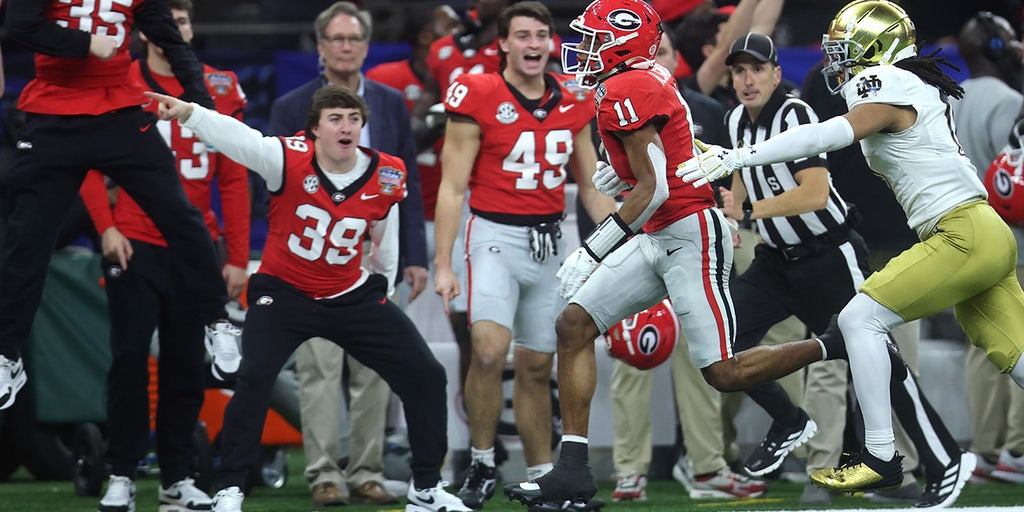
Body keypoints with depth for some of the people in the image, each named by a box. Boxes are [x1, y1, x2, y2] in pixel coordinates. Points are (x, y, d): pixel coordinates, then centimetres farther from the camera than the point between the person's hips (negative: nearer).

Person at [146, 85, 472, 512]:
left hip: (352, 296, 4)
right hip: (283, 291, -4)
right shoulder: (289, 159, -20)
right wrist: (189, 112, -54)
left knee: (425, 376, 0)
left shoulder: (386, 177, -9)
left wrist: (382, 290, 20)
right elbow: (235, 137, -38)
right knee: (255, 376, -25)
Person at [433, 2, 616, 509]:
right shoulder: (478, 98, -8)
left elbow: (590, 188, 15)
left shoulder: (572, 101, 7)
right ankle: (481, 465, -6)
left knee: (537, 367, 11)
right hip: (497, 236, -5)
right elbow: (452, 188, -6)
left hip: (550, 240, 5)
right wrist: (443, 265, -11)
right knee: (489, 351, -22)